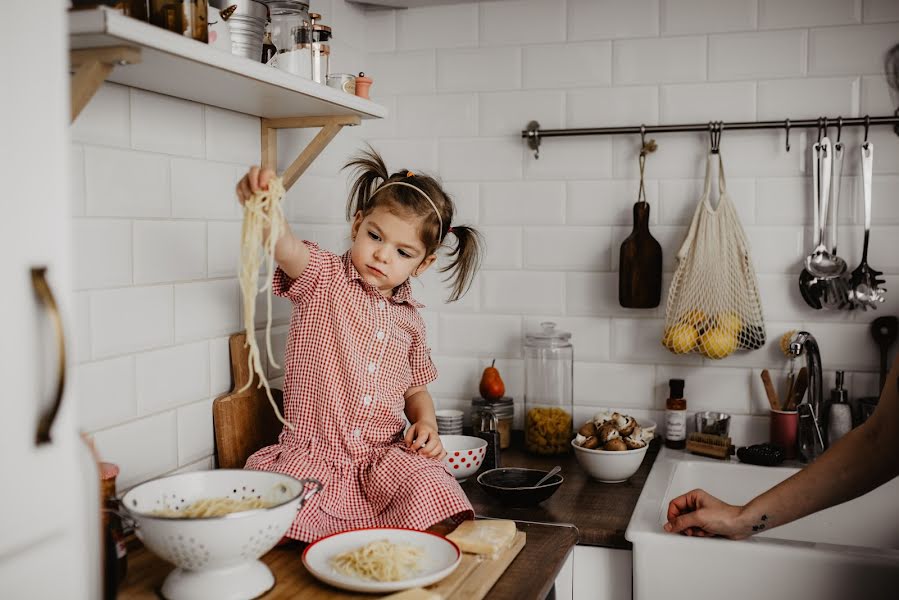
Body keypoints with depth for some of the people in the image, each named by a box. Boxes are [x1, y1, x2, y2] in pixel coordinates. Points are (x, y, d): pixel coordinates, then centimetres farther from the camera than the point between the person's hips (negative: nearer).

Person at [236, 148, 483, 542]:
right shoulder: (323, 278, -2)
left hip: (387, 459, 3)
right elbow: (288, 250, -25)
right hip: (312, 459, -3)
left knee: (433, 493, -25)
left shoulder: (409, 318, 11)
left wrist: (426, 423, 1)